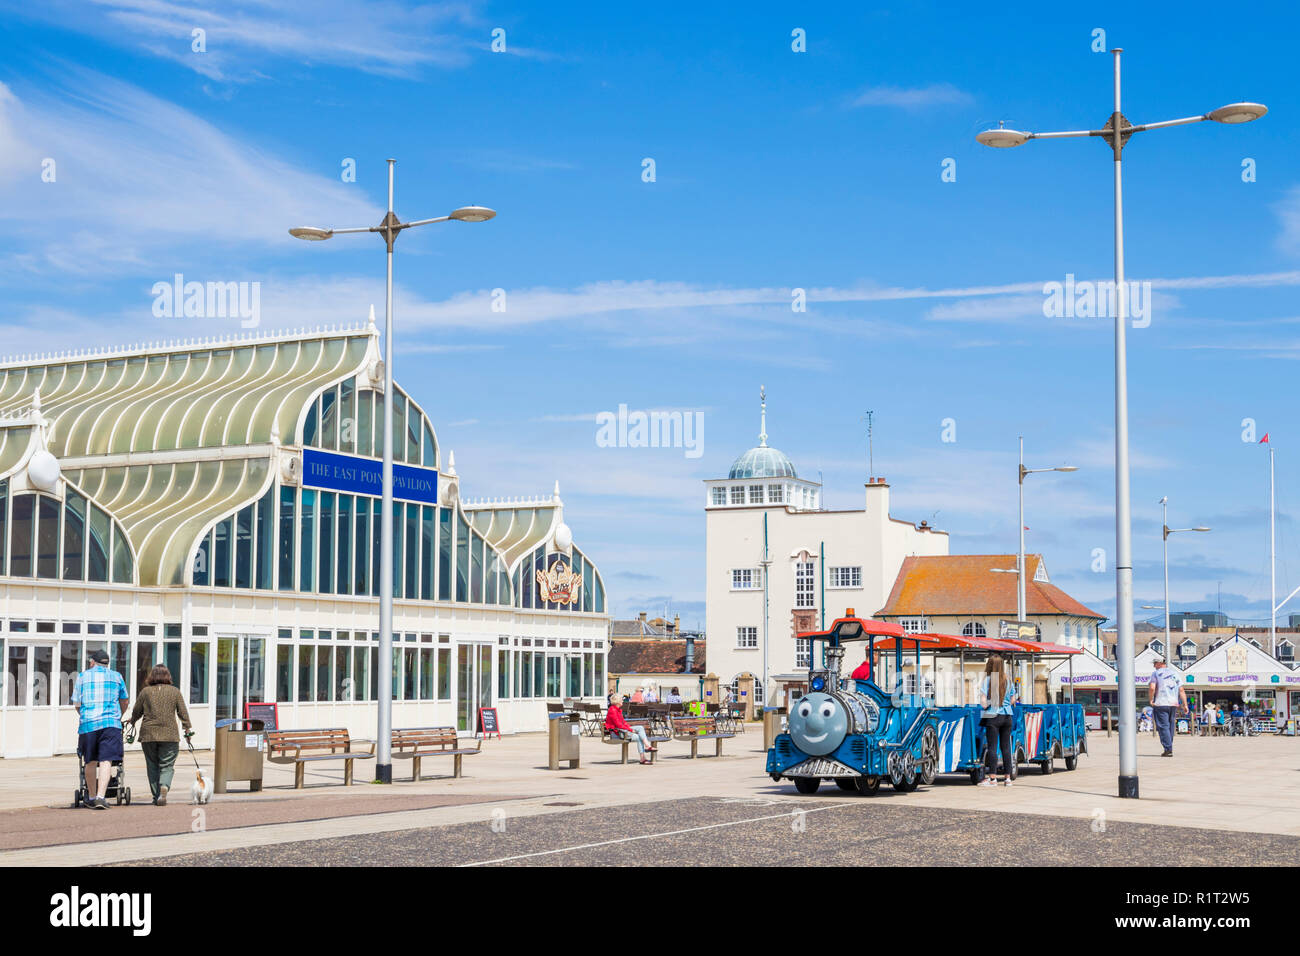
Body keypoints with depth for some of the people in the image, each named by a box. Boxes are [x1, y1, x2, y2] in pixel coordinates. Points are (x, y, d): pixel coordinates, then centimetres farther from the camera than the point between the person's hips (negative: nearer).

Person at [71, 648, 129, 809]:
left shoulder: (82, 676, 11)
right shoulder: (116, 676, 13)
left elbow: (77, 704, 15)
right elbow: (124, 701, 21)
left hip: (88, 723, 1)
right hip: (111, 723, -1)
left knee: (91, 762, 12)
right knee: (106, 760, -7)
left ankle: (91, 797, 19)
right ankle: (100, 796, -20)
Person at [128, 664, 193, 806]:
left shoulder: (145, 691, 4)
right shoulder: (175, 692, 3)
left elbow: (136, 711, 12)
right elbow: (183, 712, 4)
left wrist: (132, 722, 31)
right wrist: (187, 728, 13)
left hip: (148, 735, 1)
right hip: (169, 735, -1)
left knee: (152, 766, 11)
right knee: (166, 766, 2)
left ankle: (156, 796, 9)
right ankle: (164, 787, -25)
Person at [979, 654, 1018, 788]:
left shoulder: (987, 680, -8)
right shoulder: (1008, 681, 6)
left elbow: (983, 701, -13)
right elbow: (1013, 700, 11)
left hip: (993, 717, -4)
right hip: (1007, 716, 4)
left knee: (992, 746, -3)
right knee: (1006, 747, 9)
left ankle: (991, 778, -5)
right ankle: (1007, 777, 12)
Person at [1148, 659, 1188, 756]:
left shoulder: (1156, 673, 0)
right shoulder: (1174, 674, 15)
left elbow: (1152, 688, -14)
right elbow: (1181, 690, 9)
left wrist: (1151, 699, -1)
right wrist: (1185, 705, 7)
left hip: (1161, 704, -5)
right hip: (1174, 704, 5)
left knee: (1163, 726, -6)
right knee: (1170, 726, 13)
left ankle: (1168, 749, -16)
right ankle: (1169, 748, 16)